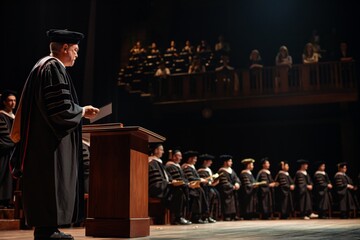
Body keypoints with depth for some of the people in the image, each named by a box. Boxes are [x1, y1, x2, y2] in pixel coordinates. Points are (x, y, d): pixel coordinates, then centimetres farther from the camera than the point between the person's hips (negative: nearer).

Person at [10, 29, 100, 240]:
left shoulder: (43, 66, 19)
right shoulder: (54, 68, -13)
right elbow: (61, 107, -21)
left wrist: (79, 111, 19)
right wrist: (83, 111, -6)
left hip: (41, 136, 11)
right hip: (50, 139, -11)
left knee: (45, 183, 10)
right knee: (52, 181, -7)